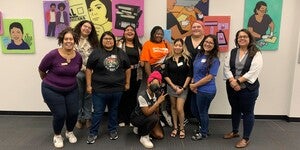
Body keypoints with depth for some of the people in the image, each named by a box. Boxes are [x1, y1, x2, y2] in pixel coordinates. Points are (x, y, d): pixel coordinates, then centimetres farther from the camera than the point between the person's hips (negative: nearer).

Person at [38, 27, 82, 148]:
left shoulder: (78, 56, -8)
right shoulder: (53, 55, -20)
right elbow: (41, 70, -5)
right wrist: (49, 81, 9)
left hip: (72, 90, 4)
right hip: (52, 90, -4)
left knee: (74, 113, 4)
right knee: (60, 115, -2)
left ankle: (70, 132, 36)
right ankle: (57, 136, 29)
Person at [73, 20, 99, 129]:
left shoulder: (93, 42, 12)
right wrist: (83, 68, -13)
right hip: (78, 72, -3)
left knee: (88, 96, 11)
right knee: (78, 96, 8)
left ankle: (87, 118, 23)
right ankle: (78, 118, 22)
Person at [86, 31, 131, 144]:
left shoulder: (121, 53, 5)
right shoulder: (96, 53, -4)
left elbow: (127, 68, 11)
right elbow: (89, 69, -2)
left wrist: (127, 83, 9)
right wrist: (88, 85, -5)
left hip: (117, 89, 3)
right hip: (99, 89, -3)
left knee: (114, 111, 17)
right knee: (97, 112, 6)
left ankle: (113, 130, 33)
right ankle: (93, 133, 21)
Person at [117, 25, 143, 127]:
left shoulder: (138, 45, 14)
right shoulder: (120, 43, 3)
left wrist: (142, 63, -3)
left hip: (136, 74, 4)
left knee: (133, 96, 9)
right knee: (123, 96, 0)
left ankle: (131, 119, 21)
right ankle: (121, 119, 13)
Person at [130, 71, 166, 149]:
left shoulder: (156, 94, -10)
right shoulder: (142, 96, -30)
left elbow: (157, 110, 0)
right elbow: (147, 112, -34)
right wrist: (158, 101, -34)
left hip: (148, 118, 6)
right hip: (136, 118, -6)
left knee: (160, 135, -6)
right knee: (153, 118, -33)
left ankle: (142, 129, 19)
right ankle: (144, 137, -10)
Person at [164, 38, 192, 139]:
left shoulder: (187, 58, -4)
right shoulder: (169, 59, 1)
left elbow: (189, 75, -5)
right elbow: (166, 75, 1)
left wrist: (183, 87, -9)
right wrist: (173, 86, -7)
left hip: (183, 87, -2)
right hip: (171, 86, 3)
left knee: (179, 109, -7)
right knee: (173, 107, 11)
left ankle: (182, 128, 14)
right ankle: (175, 127, 24)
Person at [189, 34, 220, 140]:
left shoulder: (214, 60, -16)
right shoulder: (199, 55, 4)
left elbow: (209, 77, -19)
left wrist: (195, 85, -13)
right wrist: (192, 83, -3)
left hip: (206, 91, -7)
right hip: (196, 89, 7)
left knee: (202, 112, 11)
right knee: (195, 109, 22)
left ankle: (203, 133, 35)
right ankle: (203, 127, 47)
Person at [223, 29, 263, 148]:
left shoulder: (256, 54, -7)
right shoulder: (232, 52, 7)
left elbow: (253, 72, -17)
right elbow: (226, 68, -2)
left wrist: (238, 81, -19)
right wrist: (232, 81, -16)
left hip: (248, 89, -4)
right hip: (232, 88, 5)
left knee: (247, 112, 7)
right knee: (235, 110, 19)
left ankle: (246, 138, 21)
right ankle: (234, 132, 38)